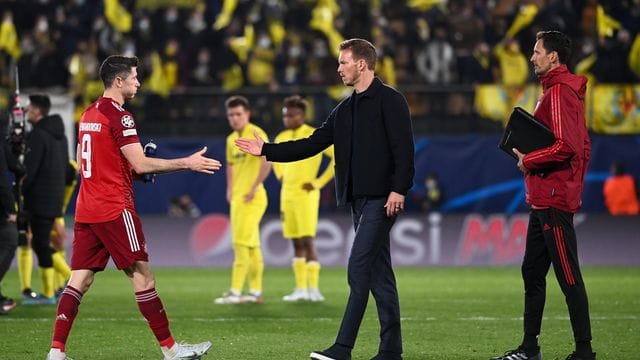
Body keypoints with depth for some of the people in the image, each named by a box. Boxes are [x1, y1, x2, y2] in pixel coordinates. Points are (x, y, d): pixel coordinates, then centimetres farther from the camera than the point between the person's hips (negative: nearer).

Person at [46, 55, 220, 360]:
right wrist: (187, 163, -12)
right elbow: (140, 164, -17)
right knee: (142, 276, -2)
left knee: (80, 279, 4)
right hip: (114, 209, -8)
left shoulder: (88, 115, 14)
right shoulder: (119, 117, -12)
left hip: (86, 209, 8)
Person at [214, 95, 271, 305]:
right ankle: (255, 292, 13)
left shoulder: (256, 134, -11)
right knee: (252, 246, 10)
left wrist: (254, 187, -22)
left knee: (241, 243, -11)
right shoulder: (232, 139, 15)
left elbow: (267, 160, -23)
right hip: (237, 197, 9)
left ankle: (235, 292, -11)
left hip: (251, 198, -9)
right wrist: (230, 190, 18)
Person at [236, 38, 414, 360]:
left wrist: (399, 189, -22)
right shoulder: (345, 109, 19)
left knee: (359, 268, -13)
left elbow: (403, 148, -13)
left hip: (381, 199, -9)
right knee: (379, 273, 9)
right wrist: (266, 150, 15)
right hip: (359, 200, 9)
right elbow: (313, 144, 19)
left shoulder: (389, 100, -6)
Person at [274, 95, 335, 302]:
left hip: (305, 195, -7)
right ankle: (301, 288, 10)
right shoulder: (282, 138, 11)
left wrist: (319, 182, -12)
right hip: (287, 195, 7)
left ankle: (313, 289, -10)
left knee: (307, 241, -11)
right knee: (296, 243, 8)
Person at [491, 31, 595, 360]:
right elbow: (582, 146, 23)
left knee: (568, 277, -8)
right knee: (532, 273, 14)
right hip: (543, 200, 11)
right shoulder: (558, 90, 18)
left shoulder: (559, 92, -14)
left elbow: (566, 146, -25)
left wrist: (529, 160, -12)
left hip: (554, 201, -11)